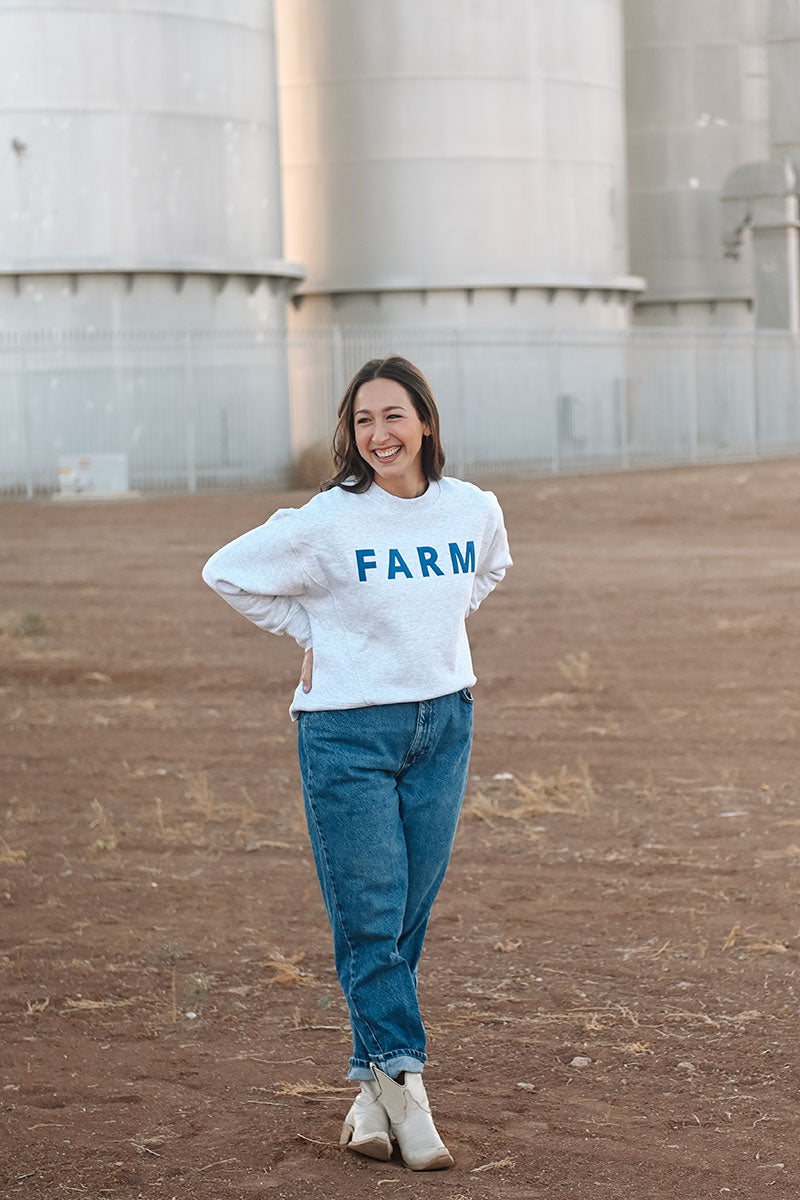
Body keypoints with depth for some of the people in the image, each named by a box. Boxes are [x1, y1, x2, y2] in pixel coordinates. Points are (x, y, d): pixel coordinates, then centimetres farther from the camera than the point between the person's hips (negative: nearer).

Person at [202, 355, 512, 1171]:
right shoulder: (327, 521, -11)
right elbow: (226, 572, 0)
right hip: (348, 730, -4)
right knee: (369, 918, -6)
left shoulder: (474, 510, 1)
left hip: (443, 723, 4)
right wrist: (313, 632, 0)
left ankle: (374, 1087, 17)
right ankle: (404, 1087, 1)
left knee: (410, 916, 7)